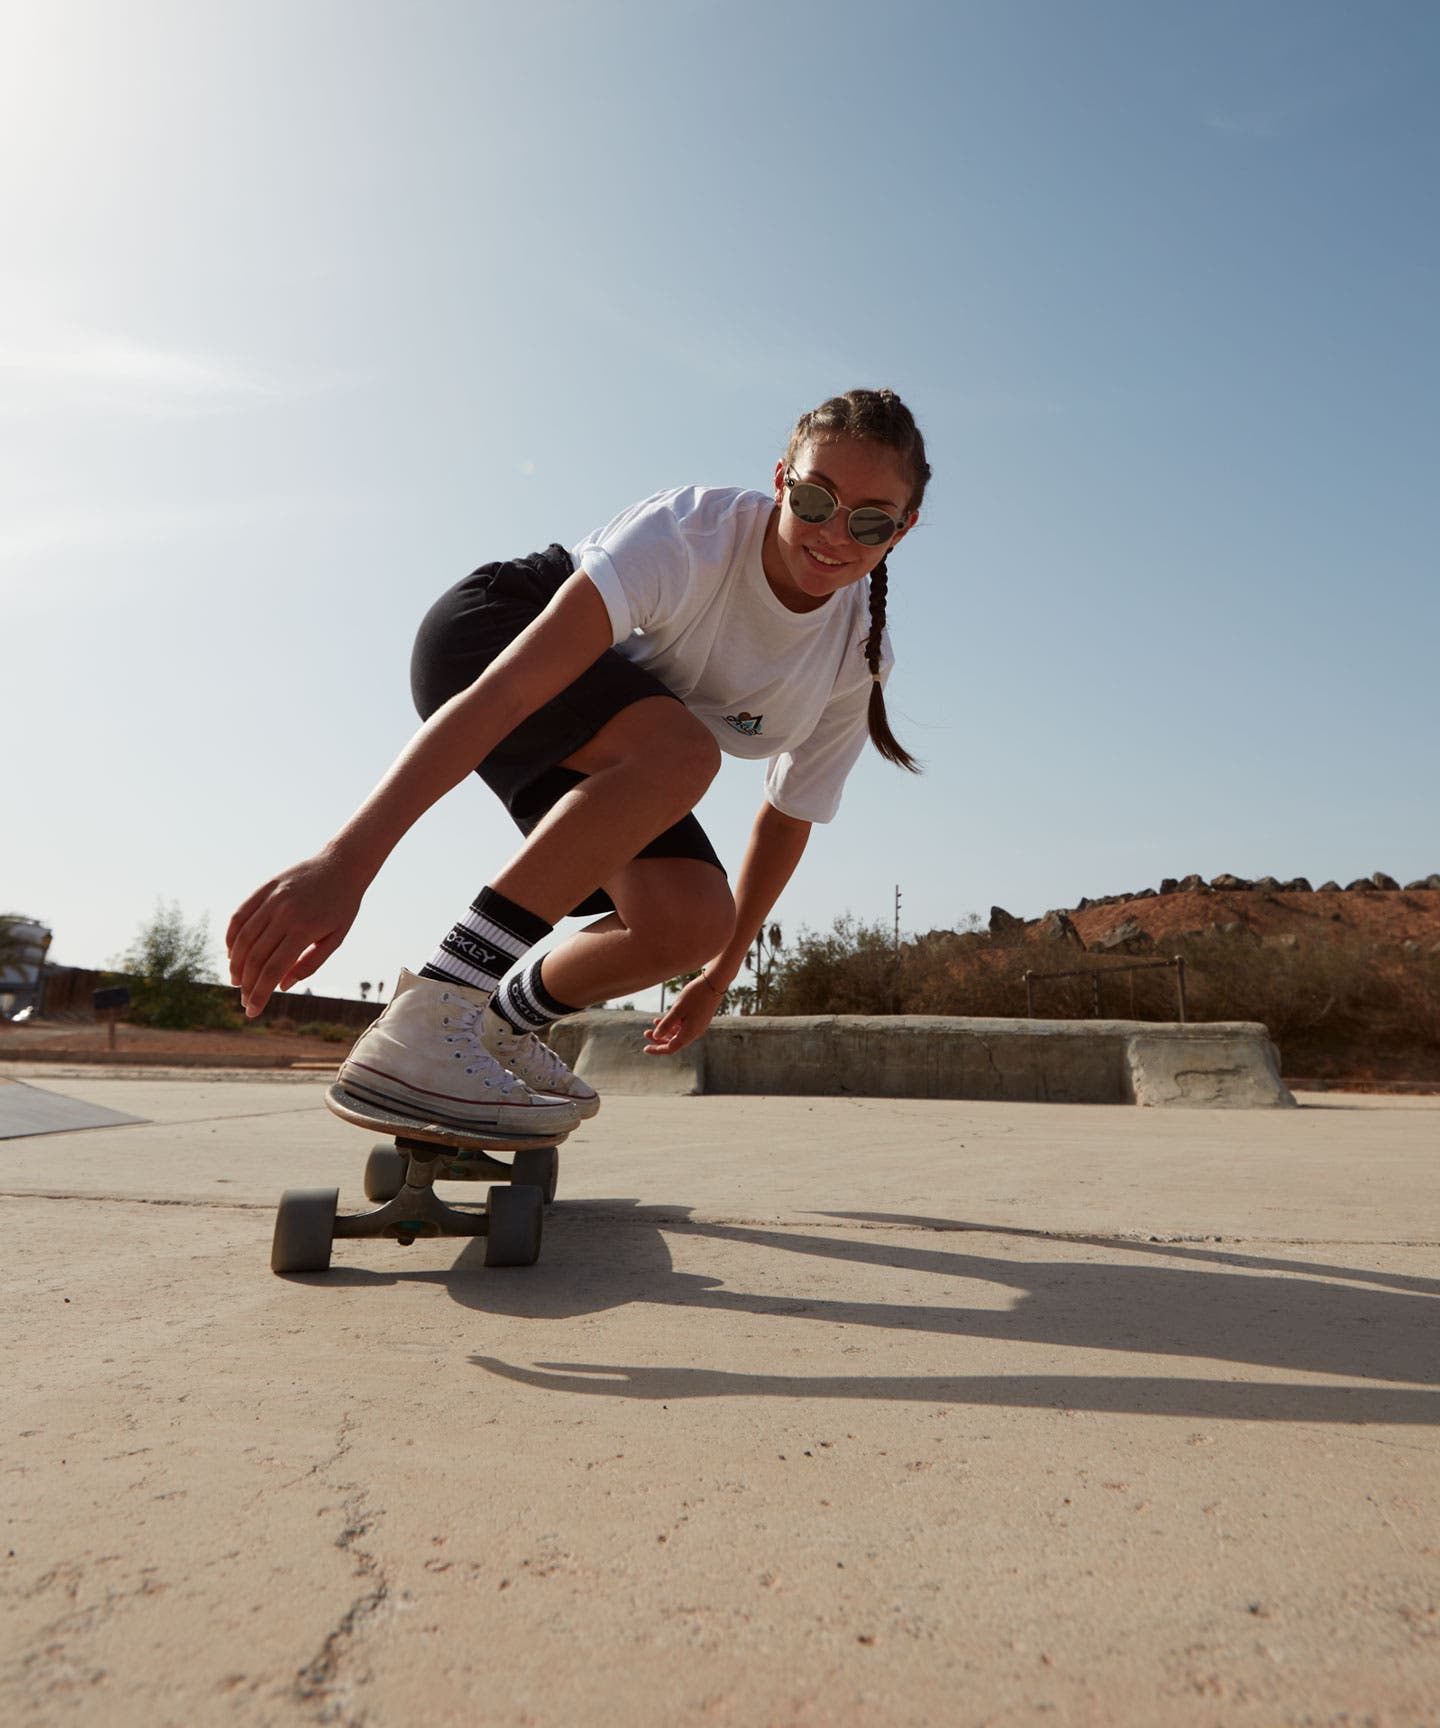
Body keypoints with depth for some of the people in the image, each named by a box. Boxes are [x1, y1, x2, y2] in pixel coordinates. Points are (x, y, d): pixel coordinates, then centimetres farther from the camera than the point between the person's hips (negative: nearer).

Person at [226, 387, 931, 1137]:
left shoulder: (857, 657, -13)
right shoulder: (693, 531, -30)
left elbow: (787, 820, 0)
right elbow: (507, 690, -41)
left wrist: (721, 968, 6)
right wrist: (346, 859, -48)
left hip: (610, 761, 6)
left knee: (691, 919, -21)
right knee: (681, 750, -36)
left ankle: (505, 1027, 9)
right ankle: (426, 1019, -34)